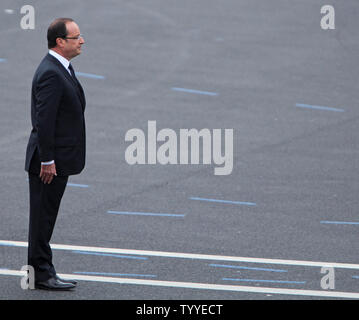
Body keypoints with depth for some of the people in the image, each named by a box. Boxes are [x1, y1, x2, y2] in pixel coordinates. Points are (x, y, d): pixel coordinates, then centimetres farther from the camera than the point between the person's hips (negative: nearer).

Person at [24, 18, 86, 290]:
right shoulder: (51, 74, -20)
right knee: (43, 215, -3)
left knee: (45, 216, 14)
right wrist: (47, 161, -22)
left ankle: (40, 270, 21)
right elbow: (44, 120, -23)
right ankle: (41, 272, 2)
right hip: (50, 160, -10)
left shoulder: (62, 69, 13)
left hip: (58, 159, 10)